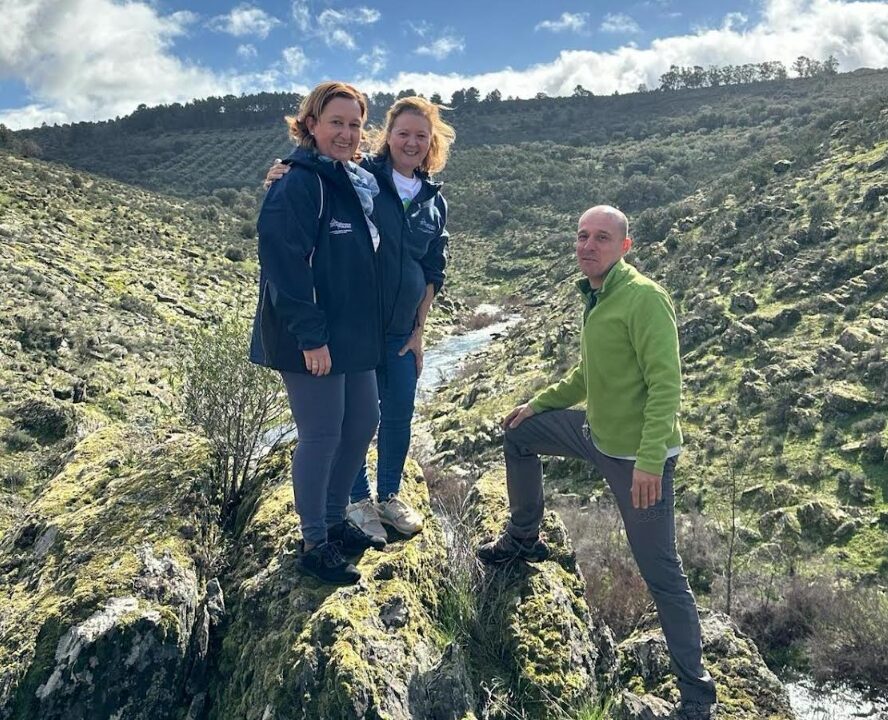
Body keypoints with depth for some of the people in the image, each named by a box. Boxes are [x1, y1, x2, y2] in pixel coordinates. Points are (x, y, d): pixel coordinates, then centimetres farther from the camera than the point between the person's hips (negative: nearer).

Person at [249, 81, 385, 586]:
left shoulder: (365, 184, 10)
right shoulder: (298, 186, -15)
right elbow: (285, 263, -22)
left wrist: (369, 326, 15)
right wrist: (310, 336, -23)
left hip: (356, 333, 9)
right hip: (311, 340, -8)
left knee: (363, 423, 15)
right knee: (322, 436, 1)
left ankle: (335, 519, 34)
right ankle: (315, 543, 20)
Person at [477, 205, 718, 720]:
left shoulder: (644, 298, -19)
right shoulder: (594, 296, 8)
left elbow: (666, 385, -25)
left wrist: (649, 462, -29)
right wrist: (539, 404, 21)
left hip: (638, 456, -9)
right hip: (597, 432, 9)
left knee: (661, 572, -2)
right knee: (520, 433, 19)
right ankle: (524, 539, 35)